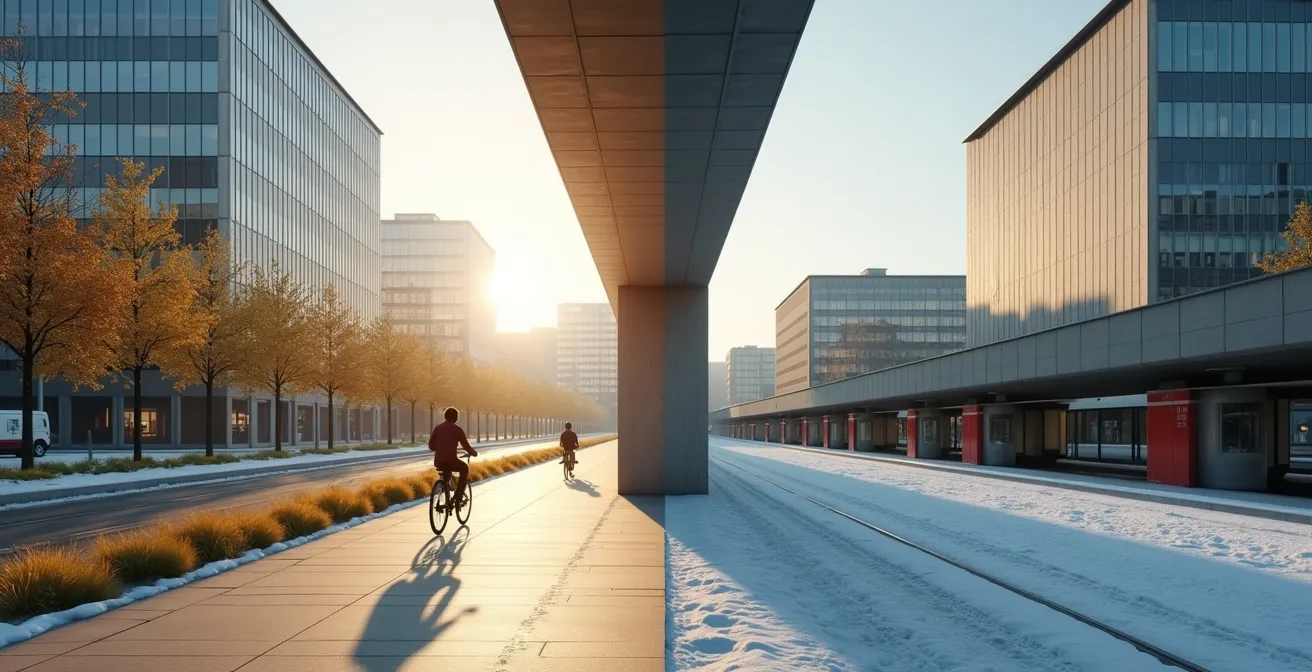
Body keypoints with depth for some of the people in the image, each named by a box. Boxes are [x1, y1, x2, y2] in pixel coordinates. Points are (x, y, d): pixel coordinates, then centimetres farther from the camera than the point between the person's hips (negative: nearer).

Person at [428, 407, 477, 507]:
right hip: (451, 461, -5)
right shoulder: (457, 429, -3)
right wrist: (474, 453, 21)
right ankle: (459, 498, 17)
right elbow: (466, 446, 0)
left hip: (438, 462, 5)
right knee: (464, 468, 26)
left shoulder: (437, 428, 9)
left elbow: (431, 446, 13)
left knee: (446, 471, 39)